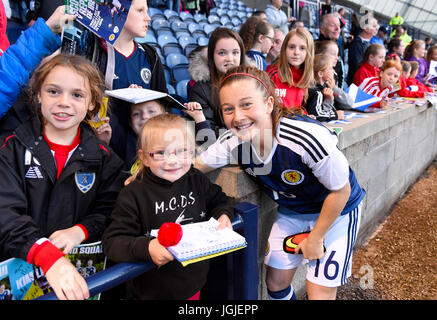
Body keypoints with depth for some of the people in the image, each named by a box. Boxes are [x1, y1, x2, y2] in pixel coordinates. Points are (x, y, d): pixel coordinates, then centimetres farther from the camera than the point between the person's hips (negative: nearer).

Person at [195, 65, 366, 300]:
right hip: (290, 211, 5)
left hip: (336, 211, -4)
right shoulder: (232, 142, -21)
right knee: (275, 283, 13)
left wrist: (315, 238, -12)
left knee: (319, 293, 0)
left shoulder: (308, 138, -37)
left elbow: (340, 191, -22)